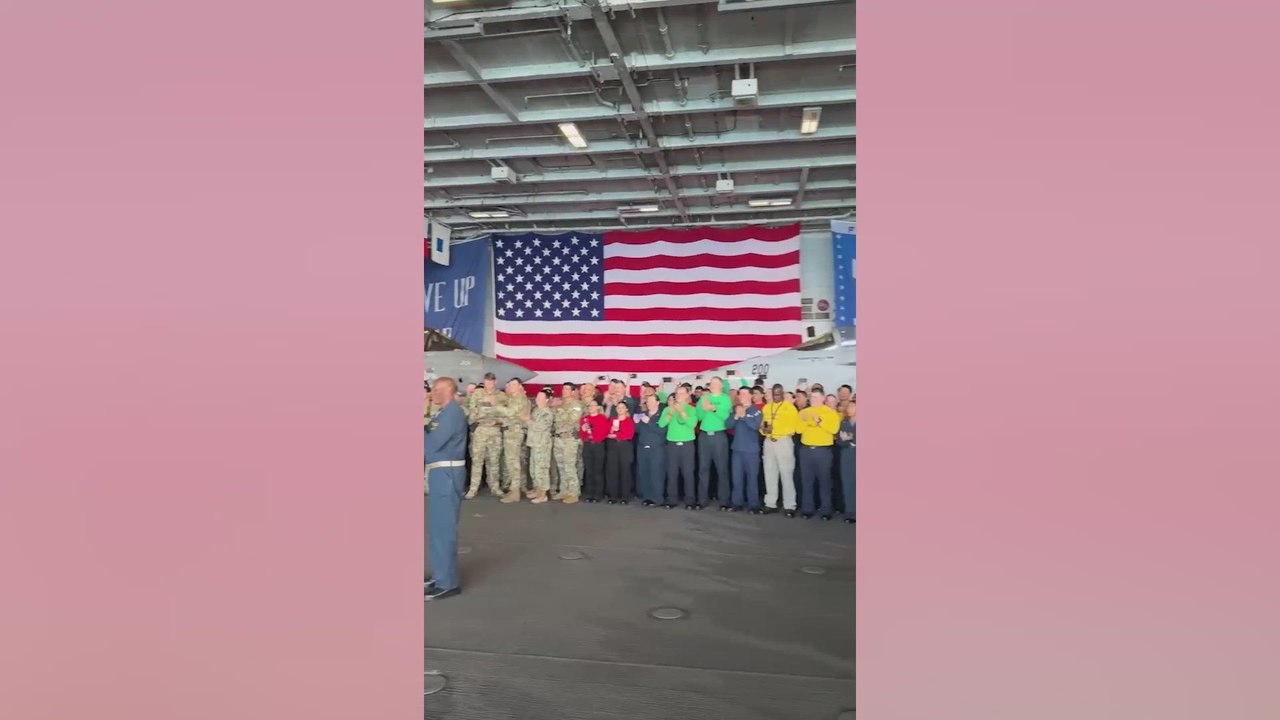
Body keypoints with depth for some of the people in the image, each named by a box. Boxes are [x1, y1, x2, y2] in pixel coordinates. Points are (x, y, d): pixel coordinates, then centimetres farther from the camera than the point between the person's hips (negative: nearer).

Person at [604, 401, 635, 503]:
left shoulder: (630, 421, 3)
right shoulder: (612, 420, 15)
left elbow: (629, 434, -9)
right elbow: (606, 432, 8)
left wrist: (615, 435, -10)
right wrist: (610, 435, -13)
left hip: (626, 447, -3)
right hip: (612, 447, 3)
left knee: (625, 471, -2)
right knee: (612, 471, -1)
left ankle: (625, 497, 1)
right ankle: (613, 496, 4)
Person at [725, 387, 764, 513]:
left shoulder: (756, 411, -3)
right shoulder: (735, 409, 9)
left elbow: (755, 425, -18)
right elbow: (727, 424, -1)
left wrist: (743, 415, -25)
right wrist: (736, 416, -17)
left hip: (752, 450, -4)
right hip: (737, 449, 4)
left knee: (752, 477, 0)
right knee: (737, 477, 8)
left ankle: (753, 504, 7)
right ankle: (737, 502, 17)